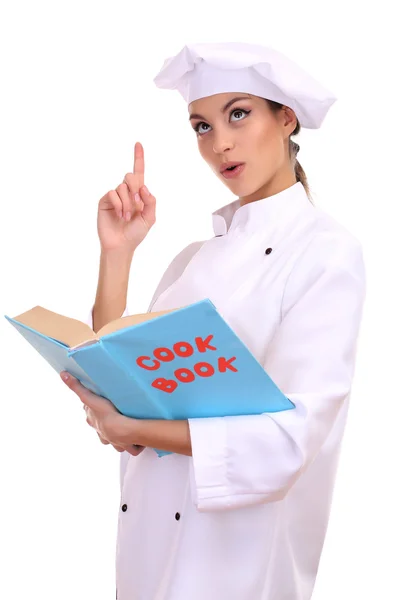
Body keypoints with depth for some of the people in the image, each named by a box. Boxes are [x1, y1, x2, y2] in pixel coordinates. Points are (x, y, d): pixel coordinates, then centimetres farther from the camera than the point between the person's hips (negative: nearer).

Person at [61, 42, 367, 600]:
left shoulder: (326, 250, -12)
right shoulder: (196, 255, 7)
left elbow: (290, 434, -21)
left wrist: (134, 430, -18)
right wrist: (117, 252, -5)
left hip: (240, 543, -6)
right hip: (150, 532, 6)